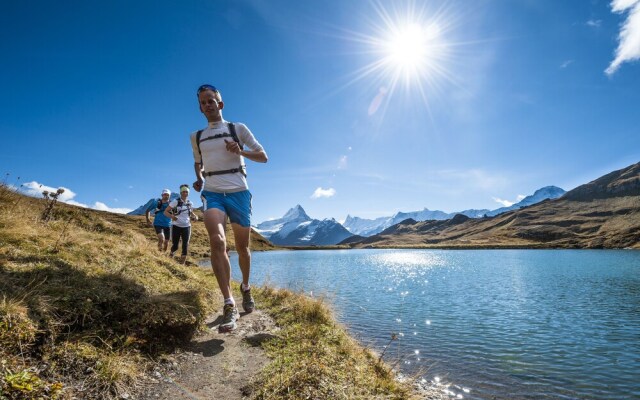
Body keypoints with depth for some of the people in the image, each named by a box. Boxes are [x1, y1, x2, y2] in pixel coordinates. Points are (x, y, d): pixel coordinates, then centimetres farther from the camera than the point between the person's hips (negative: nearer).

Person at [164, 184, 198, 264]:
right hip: (176, 226, -3)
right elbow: (165, 212, -9)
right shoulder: (175, 202, -8)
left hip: (186, 227, 3)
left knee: (185, 245, -5)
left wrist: (195, 216, 1)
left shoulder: (190, 203, 4)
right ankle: (171, 254, 38)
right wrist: (172, 216, -29)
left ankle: (182, 263, 3)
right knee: (175, 246, 2)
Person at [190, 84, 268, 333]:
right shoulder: (196, 137, 16)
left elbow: (263, 156, 5)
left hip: (238, 192, -1)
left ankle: (245, 287, 36)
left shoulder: (238, 129, 7)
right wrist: (198, 179, 9)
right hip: (212, 193, 1)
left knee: (242, 247, 9)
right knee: (217, 241, -25)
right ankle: (229, 305, -24)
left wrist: (240, 151, -13)